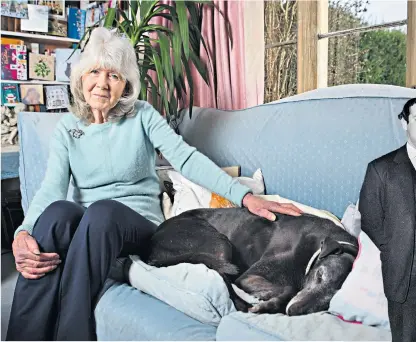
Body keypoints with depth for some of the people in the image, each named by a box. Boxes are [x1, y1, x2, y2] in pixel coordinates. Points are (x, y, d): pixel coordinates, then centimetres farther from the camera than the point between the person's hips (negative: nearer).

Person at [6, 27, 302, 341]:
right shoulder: (68, 127, 8)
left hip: (138, 223, -1)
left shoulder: (142, 116, 2)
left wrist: (244, 196, -24)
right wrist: (23, 233, -26)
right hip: (86, 223, 2)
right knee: (57, 211, -32)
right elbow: (52, 187, -5)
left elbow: (186, 158, -10)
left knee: (102, 210, -35)